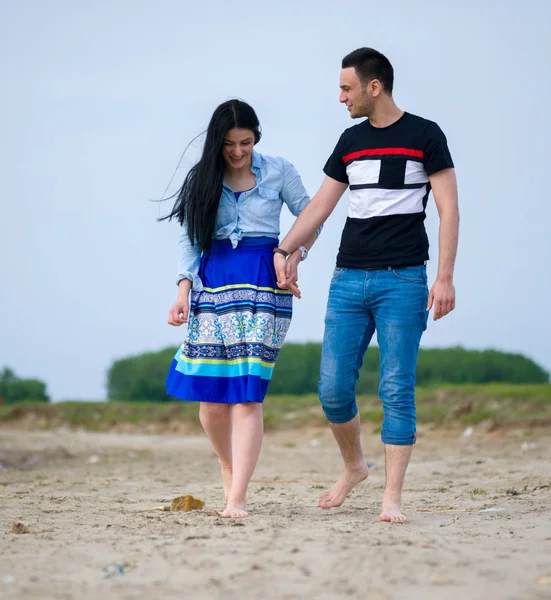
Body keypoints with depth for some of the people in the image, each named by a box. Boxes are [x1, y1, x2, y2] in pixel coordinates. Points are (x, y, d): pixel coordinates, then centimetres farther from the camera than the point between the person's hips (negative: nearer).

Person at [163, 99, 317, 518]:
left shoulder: (278, 172, 5)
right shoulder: (202, 180, 9)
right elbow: (190, 238, 10)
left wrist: (295, 256, -4)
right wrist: (184, 289, -2)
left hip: (263, 283, -2)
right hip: (212, 284, 2)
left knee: (247, 393, -12)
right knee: (211, 396, -3)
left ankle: (237, 498, -15)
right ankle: (230, 471, 25)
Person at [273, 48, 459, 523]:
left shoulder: (424, 136, -1)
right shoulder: (351, 141, 14)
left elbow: (449, 209, -5)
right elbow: (320, 207, 19)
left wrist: (445, 277, -13)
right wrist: (281, 251, 7)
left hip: (403, 281, -5)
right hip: (349, 279, 5)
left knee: (396, 390, -6)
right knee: (333, 389, 0)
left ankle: (392, 499, -3)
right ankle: (354, 466, 25)